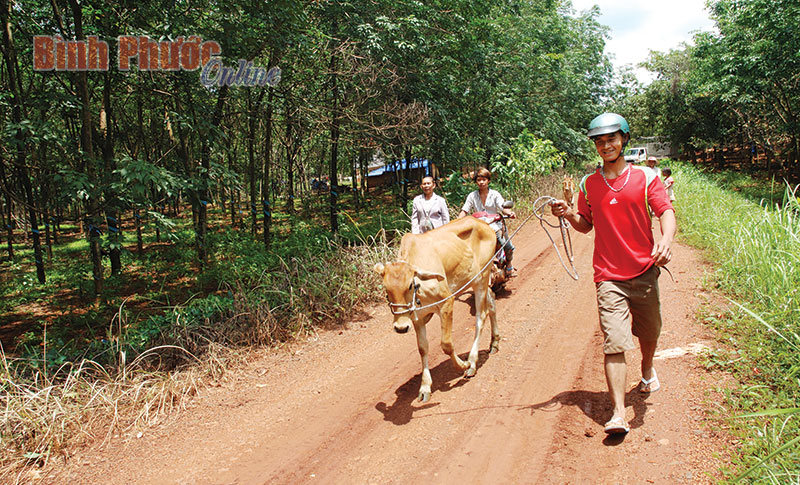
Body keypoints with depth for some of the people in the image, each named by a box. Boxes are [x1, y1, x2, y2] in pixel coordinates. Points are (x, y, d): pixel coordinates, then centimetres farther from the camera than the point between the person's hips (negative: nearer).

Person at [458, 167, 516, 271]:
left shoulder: (495, 194, 4)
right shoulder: (472, 196, 7)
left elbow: (503, 208, -6)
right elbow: (464, 211, 2)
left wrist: (509, 213, -28)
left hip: (495, 225, 0)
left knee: (508, 247, -10)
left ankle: (508, 263, 20)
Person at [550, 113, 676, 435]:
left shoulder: (645, 177, 1)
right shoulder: (589, 184, 6)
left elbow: (666, 211, -8)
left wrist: (666, 240, -29)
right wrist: (569, 214, -8)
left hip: (645, 270, 1)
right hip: (609, 275, -1)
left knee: (649, 331, 18)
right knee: (614, 342, -10)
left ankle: (647, 370, 52)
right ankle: (618, 414, -10)